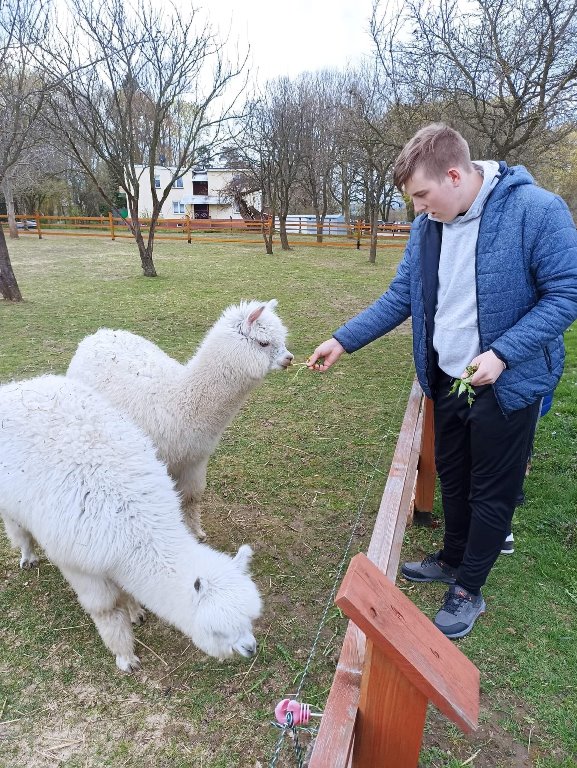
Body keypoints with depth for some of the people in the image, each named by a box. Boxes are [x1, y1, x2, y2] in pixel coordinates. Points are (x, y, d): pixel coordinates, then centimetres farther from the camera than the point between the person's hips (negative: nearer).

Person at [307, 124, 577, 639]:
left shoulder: (536, 210, -18)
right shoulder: (427, 227, -1)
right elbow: (401, 297, 4)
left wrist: (503, 353, -25)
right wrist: (343, 341, -3)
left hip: (507, 384, -5)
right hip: (447, 380, 6)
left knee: (492, 492, 10)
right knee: (452, 478, 21)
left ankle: (469, 590, 29)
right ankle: (453, 559, 44)